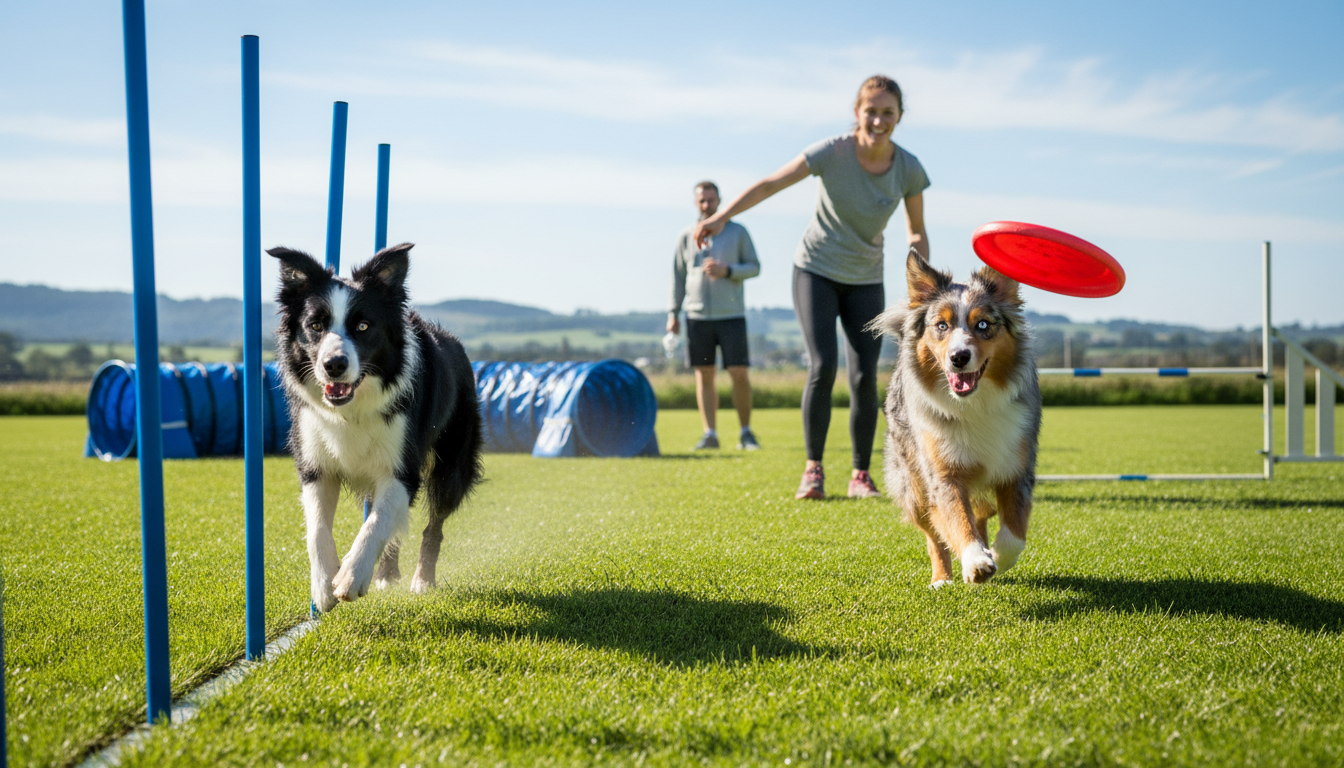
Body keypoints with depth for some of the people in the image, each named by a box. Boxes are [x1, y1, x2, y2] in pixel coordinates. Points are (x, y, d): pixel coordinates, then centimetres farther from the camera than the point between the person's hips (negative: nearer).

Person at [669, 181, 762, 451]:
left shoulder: (738, 232, 5)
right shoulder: (686, 236, 9)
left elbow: (754, 267, 5)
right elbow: (678, 276, 12)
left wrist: (727, 270, -13)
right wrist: (673, 312, 6)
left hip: (731, 314, -2)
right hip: (697, 316, 2)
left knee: (739, 374, -6)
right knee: (704, 375, 1)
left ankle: (746, 432, 6)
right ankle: (709, 433, 4)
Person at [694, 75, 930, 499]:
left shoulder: (909, 170, -11)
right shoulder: (833, 152, -19)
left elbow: (916, 232, 2)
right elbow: (772, 183, -24)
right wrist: (722, 215, -35)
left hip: (866, 280, 2)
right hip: (816, 270, -2)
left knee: (864, 377, -7)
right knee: (822, 368, -16)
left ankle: (861, 474, 6)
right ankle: (813, 468, -4)